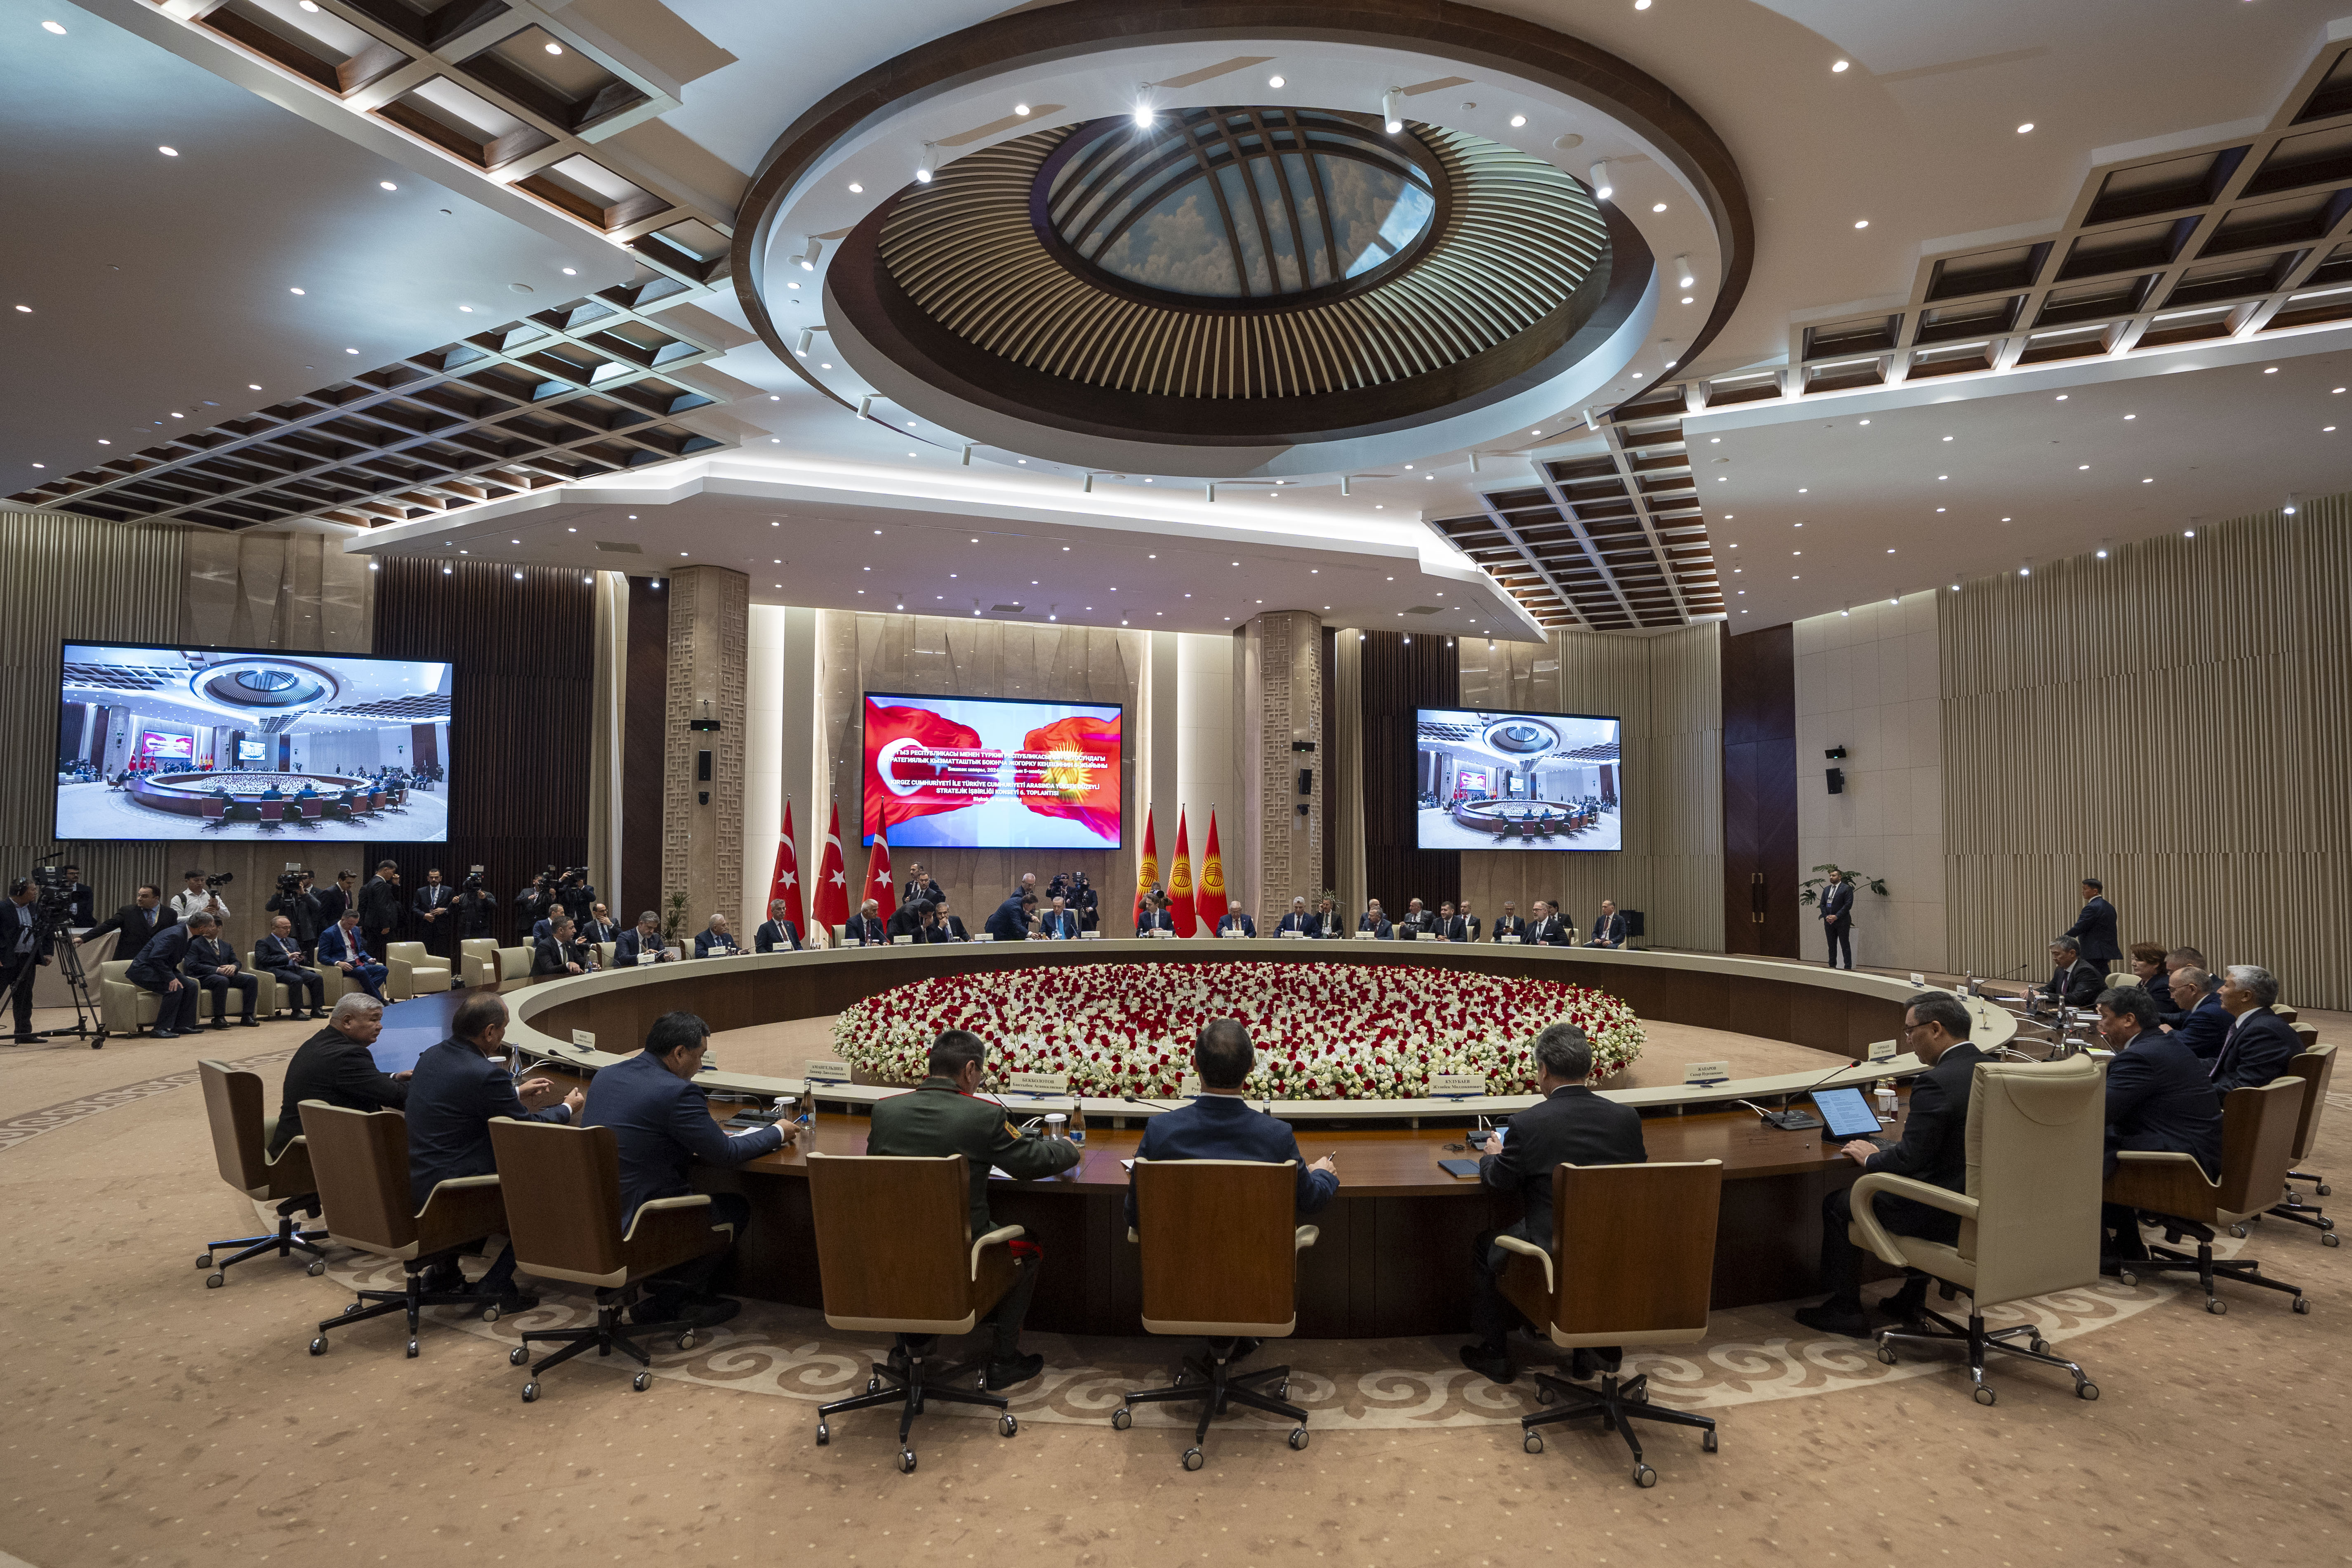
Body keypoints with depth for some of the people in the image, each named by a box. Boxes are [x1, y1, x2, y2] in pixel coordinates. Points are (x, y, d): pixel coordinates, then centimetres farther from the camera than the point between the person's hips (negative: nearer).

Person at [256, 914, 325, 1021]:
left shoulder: (293, 941, 28)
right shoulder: (263, 943, 7)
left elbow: (300, 955, 29)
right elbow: (264, 960, -9)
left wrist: (300, 959, 2)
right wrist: (287, 957, -14)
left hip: (295, 969, 7)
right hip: (277, 971, -7)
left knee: (318, 978, -20)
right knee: (297, 980, -36)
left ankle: (317, 1009, -18)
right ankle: (296, 1011, -30)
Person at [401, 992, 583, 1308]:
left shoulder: (432, 1055, 2)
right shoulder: (485, 1074, -23)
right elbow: (527, 1129, -11)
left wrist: (516, 1092, 28)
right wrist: (568, 1108, 8)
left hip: (413, 1181, 9)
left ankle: (444, 1270, 31)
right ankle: (496, 1284, 6)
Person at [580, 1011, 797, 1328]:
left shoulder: (605, 1076, 6)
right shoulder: (677, 1092, -19)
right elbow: (726, 1155, -12)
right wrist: (778, 1133, 4)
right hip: (634, 1226, -8)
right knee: (737, 1208, 11)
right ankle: (671, 1295, 16)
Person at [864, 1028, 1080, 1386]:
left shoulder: (884, 1109, -6)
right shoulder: (984, 1115, -17)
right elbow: (1034, 1162, -4)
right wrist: (1068, 1148, 18)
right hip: (958, 1256, -4)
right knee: (1028, 1249, 23)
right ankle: (1003, 1361, 27)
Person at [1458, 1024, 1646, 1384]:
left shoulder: (1527, 1124, -17)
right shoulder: (1627, 1117, -6)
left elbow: (1500, 1181, -1)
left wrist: (1491, 1156, 23)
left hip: (1554, 1259, -4)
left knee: (1485, 1245, 23)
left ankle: (1495, 1354, 32)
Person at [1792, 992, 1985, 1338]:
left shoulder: (1935, 1083, -25)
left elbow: (1909, 1160, -23)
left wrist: (1870, 1158, -4)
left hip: (1944, 1217, -9)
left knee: (1837, 1205, 10)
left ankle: (1845, 1310, 21)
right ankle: (1911, 1299, 40)